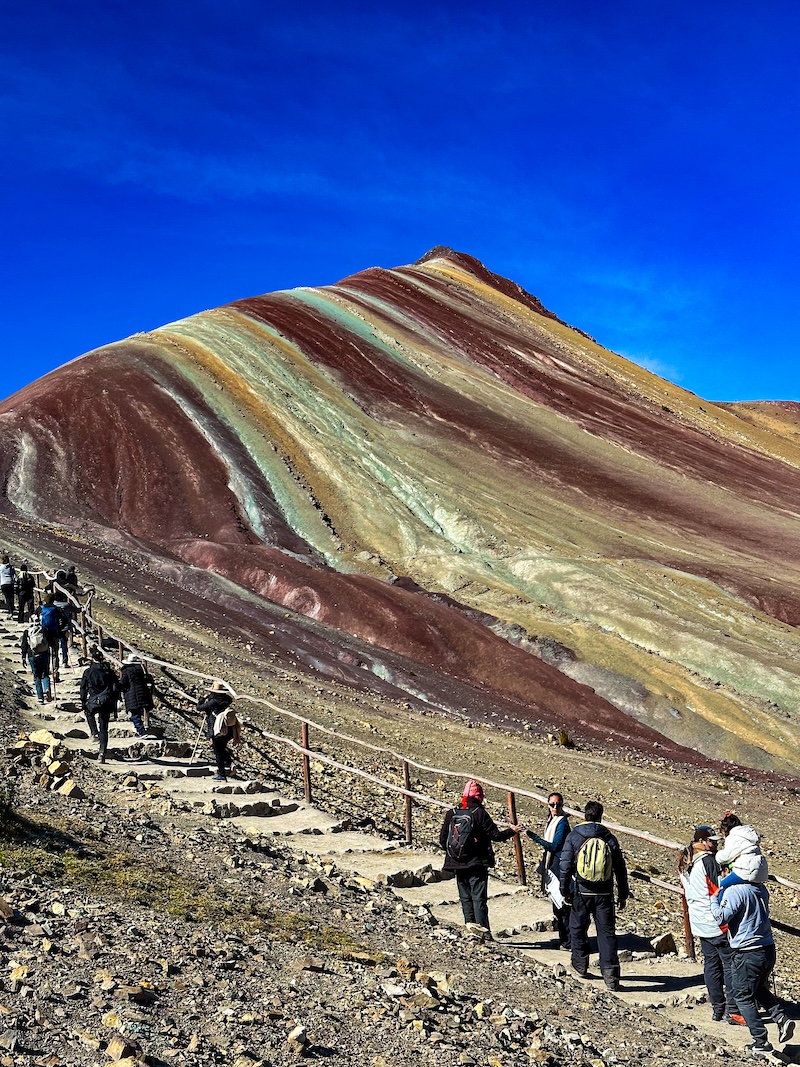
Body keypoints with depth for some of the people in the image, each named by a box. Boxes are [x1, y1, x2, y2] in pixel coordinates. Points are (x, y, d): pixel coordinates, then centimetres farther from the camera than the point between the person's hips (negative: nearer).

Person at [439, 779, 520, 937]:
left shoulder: (451, 813, 3)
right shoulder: (479, 813, -11)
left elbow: (443, 839, 6)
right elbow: (495, 835, -10)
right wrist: (511, 831, 5)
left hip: (457, 865, 4)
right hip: (477, 864, -4)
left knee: (465, 899, 12)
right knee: (479, 899, -2)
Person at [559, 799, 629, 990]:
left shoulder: (573, 836, -4)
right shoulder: (609, 839, 1)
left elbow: (565, 866, -4)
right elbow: (620, 868, 4)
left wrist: (565, 890, 6)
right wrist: (623, 893, 14)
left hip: (581, 892, -1)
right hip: (604, 894, 1)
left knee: (578, 928, 18)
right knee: (607, 932, 3)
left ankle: (580, 965, 29)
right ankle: (611, 974, -4)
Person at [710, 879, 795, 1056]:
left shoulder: (734, 891, -17)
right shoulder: (761, 888, 6)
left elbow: (721, 918, -21)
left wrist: (714, 899, -5)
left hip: (747, 954, -7)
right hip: (768, 949, 7)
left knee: (743, 996, 7)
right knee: (759, 988, 28)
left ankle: (761, 1043, 6)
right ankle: (780, 1018, 8)